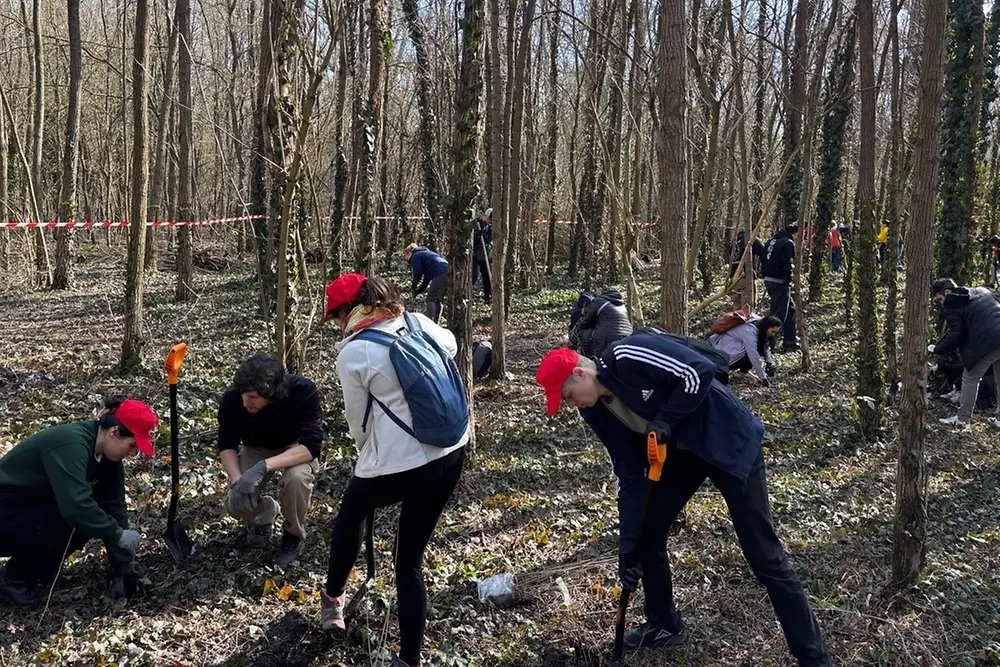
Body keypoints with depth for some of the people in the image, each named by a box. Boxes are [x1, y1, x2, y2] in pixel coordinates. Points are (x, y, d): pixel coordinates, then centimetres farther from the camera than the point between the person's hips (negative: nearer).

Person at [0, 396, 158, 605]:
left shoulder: (107, 456, -4)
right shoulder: (72, 444, -31)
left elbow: (114, 508, -3)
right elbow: (76, 507, -41)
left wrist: (121, 574, -2)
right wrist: (119, 535, -27)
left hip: (31, 510, 9)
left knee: (93, 518, -8)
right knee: (77, 521, -26)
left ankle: (33, 566, 8)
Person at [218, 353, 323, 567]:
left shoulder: (303, 391, -36)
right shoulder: (232, 399, -28)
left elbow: (311, 446, -37)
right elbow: (227, 445, -14)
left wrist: (264, 467, -48)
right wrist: (237, 481, -32)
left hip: (296, 448, -2)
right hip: (256, 449, 2)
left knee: (296, 478, -34)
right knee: (237, 503, -19)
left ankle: (294, 534, -4)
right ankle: (265, 515, 18)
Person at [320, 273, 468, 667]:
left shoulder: (352, 353, -9)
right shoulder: (416, 321, 5)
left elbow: (359, 422, 0)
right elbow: (450, 345, 27)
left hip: (397, 464, -5)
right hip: (451, 453, 5)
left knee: (351, 513, 30)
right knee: (410, 562, 15)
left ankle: (333, 597, 49)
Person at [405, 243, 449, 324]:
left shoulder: (416, 256, 9)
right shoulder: (425, 254, 36)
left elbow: (417, 273, -1)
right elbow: (427, 278, 33)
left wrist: (414, 287, 15)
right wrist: (418, 291, 29)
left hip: (440, 273, -9)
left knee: (431, 299, -7)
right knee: (436, 299, 16)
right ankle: (434, 323, 17)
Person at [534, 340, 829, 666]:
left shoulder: (628, 356, -26)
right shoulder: (596, 412, -2)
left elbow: (700, 371, -26)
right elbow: (630, 475, -1)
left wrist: (664, 420, -25)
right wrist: (628, 547, -5)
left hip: (728, 441, -8)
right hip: (680, 451, 8)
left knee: (763, 555, -6)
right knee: (645, 533, 9)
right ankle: (664, 625, 31)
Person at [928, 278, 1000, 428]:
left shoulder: (951, 305, 0)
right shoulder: (982, 291, 23)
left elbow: (955, 334, -5)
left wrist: (936, 349, 7)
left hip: (987, 343, -7)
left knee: (970, 378, 7)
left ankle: (962, 419, 11)